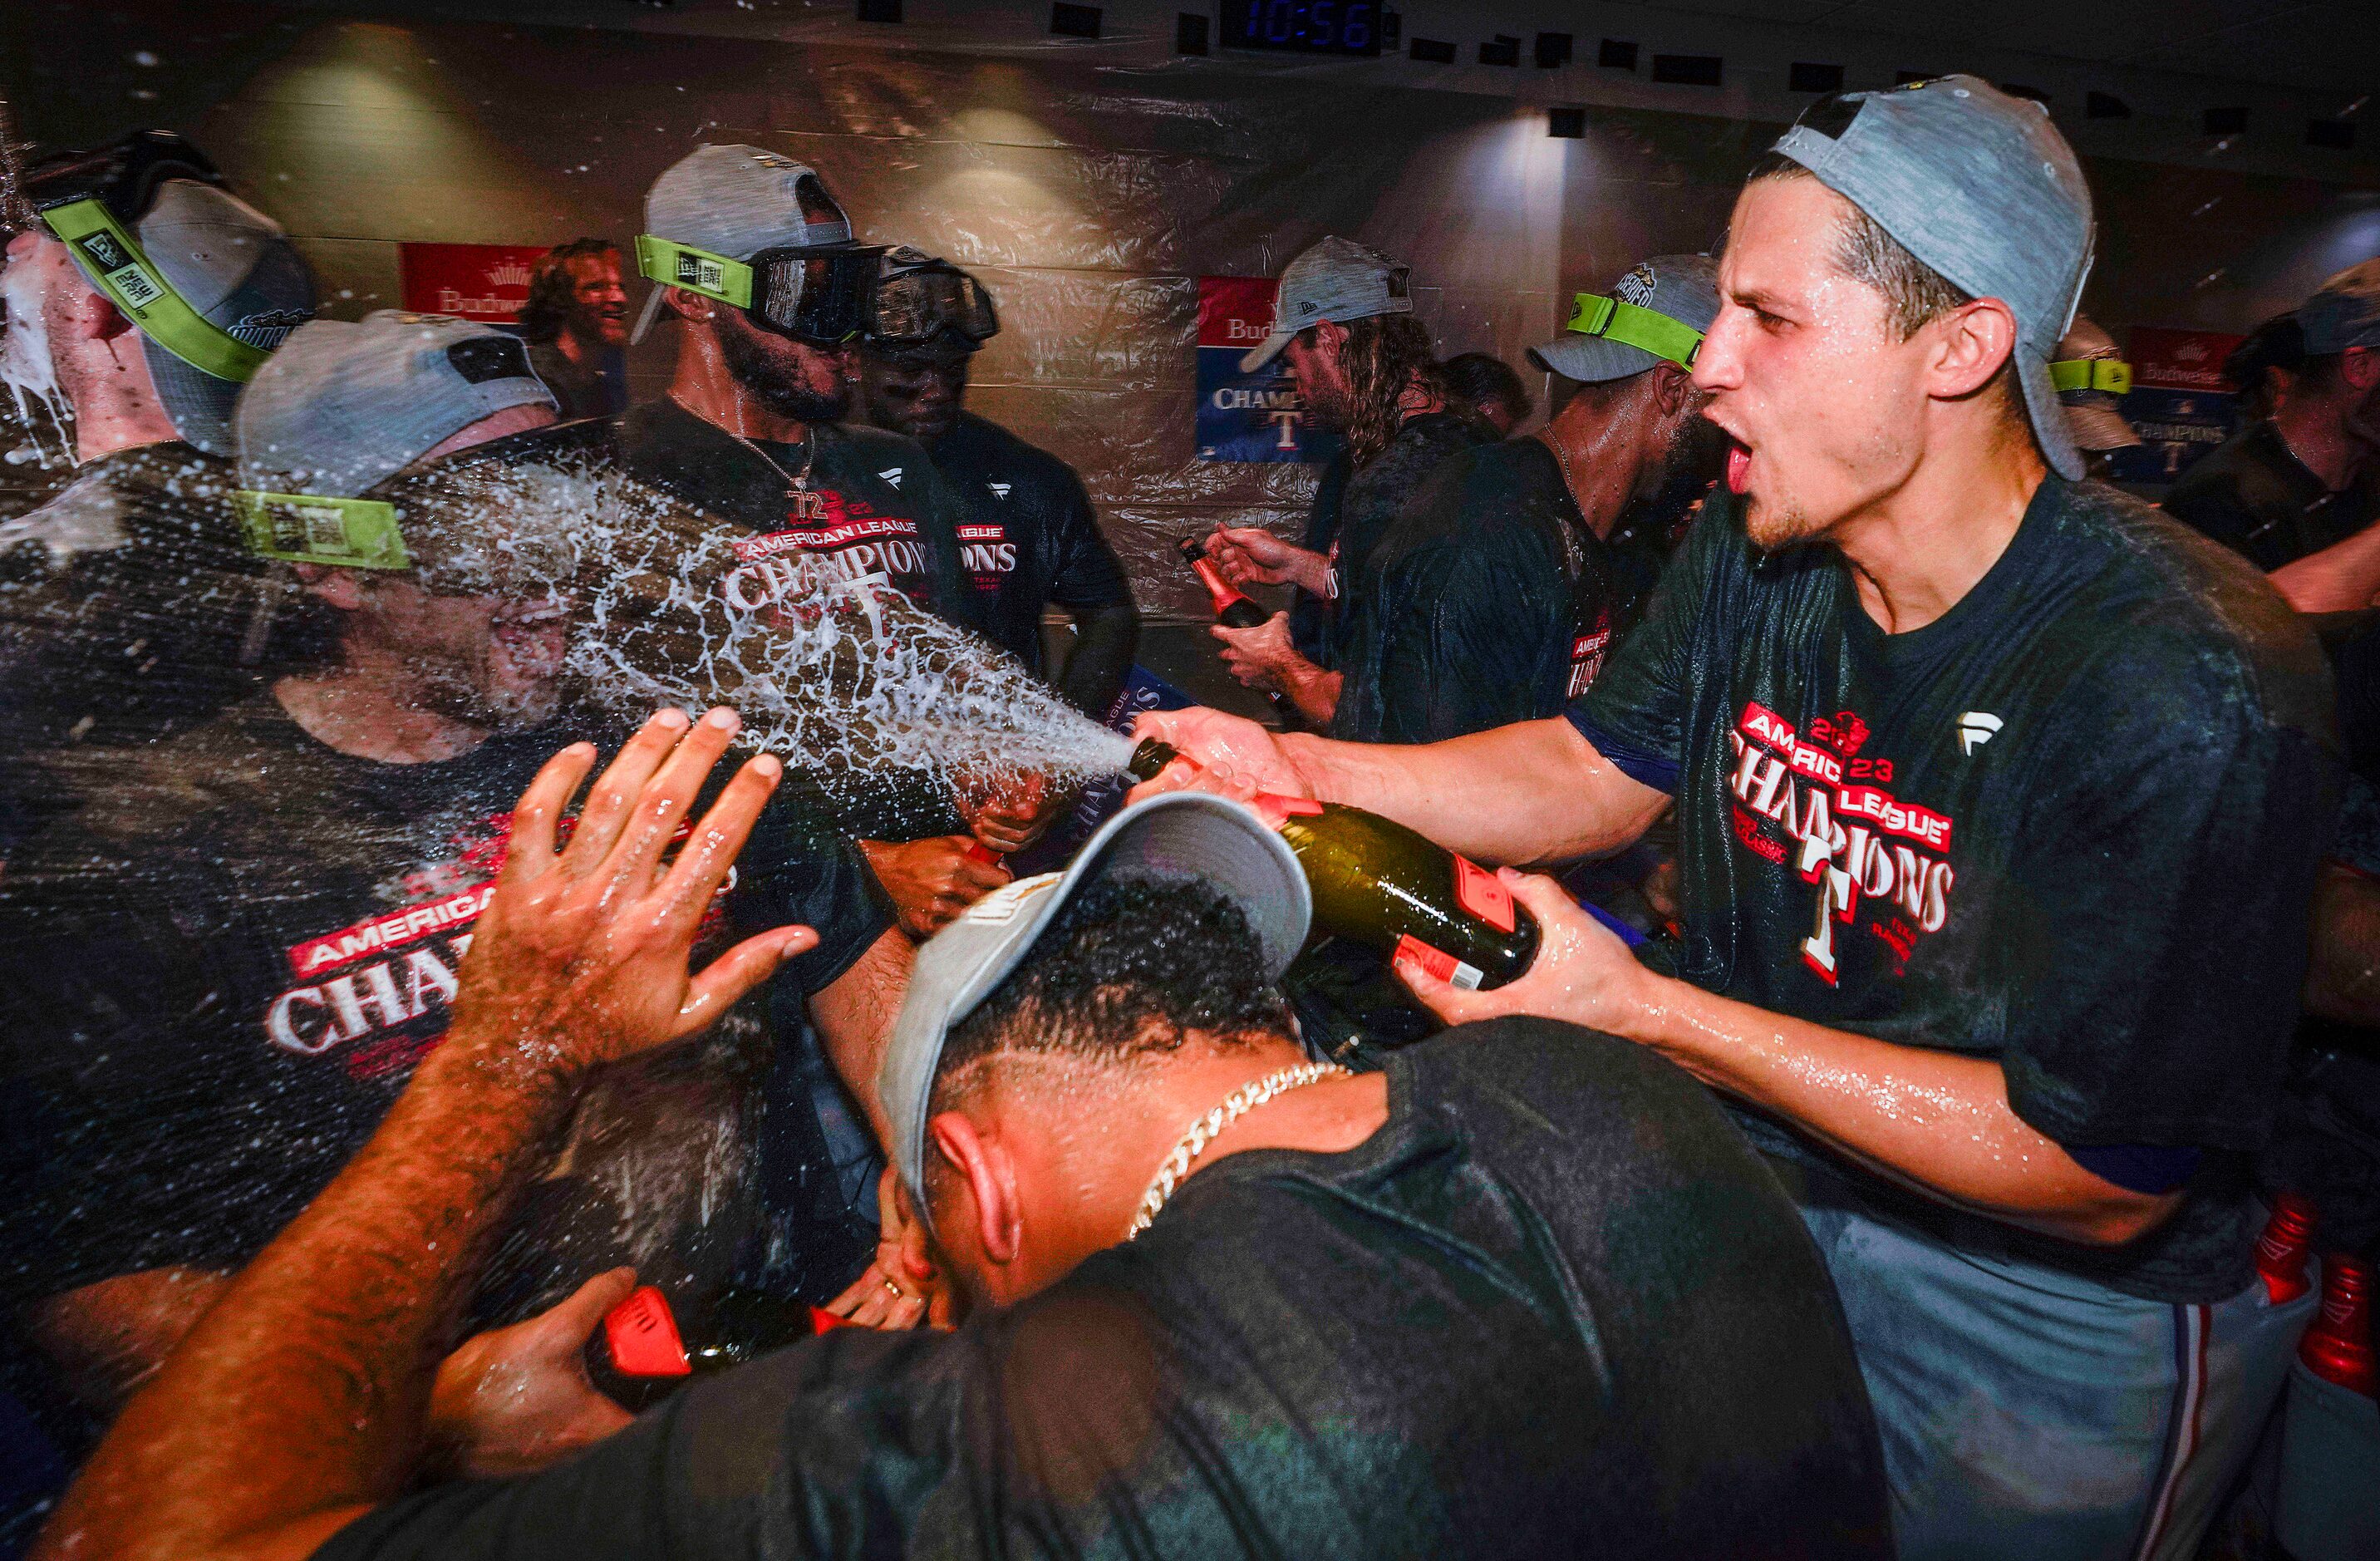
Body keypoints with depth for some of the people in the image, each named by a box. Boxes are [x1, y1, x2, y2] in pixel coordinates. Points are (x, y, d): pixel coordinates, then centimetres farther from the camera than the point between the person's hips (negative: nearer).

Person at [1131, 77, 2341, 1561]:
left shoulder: (2192, 693, -30)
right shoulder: (1752, 547, -10)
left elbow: (2103, 1177, -26)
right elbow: (1602, 770, 0)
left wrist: (1639, 1008, -30)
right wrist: (1298, 769, -13)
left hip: (2053, 1309, -5)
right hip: (1757, 1173, 5)